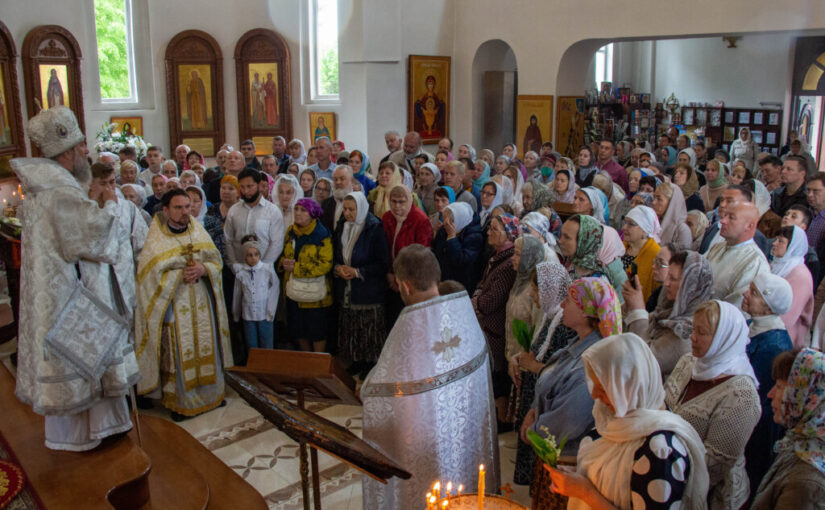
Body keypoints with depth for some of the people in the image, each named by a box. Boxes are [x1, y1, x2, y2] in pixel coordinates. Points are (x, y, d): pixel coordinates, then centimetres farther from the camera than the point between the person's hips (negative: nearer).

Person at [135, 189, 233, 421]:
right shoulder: (156, 239, -5)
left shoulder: (198, 231, 6)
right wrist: (180, 275, -18)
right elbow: (151, 274, -10)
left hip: (202, 300, 4)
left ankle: (210, 393, 26)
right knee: (178, 353, 0)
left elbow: (216, 260, 7)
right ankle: (179, 402, 13)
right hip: (174, 304, -4)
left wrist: (202, 269, -13)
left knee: (206, 347, 10)